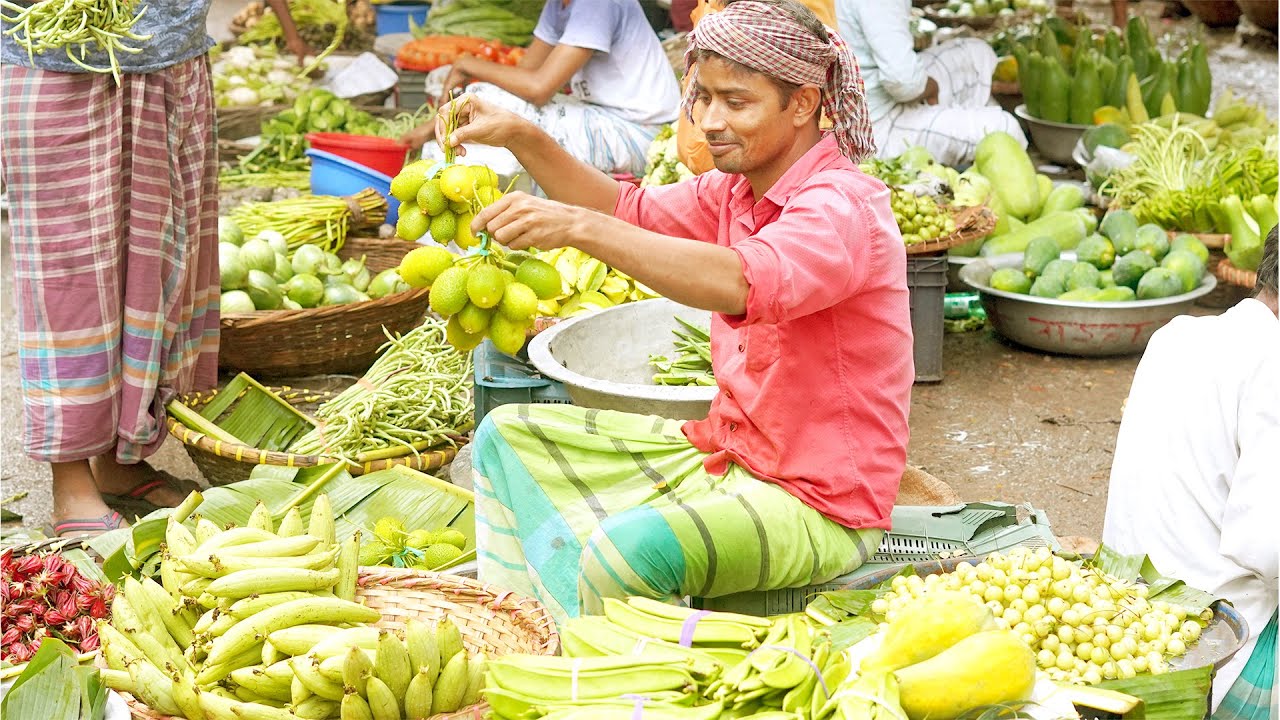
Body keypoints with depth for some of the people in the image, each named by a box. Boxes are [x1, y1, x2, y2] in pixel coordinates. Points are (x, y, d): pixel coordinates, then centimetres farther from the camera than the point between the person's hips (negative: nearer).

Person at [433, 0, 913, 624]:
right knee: (509, 437, 12)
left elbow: (742, 283, -41)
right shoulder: (735, 191, 7)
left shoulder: (844, 208, -22)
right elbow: (632, 213, 17)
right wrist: (521, 139, 1)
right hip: (725, 451, 10)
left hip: (819, 500, -10)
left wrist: (579, 227, -45)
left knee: (628, 548, -36)